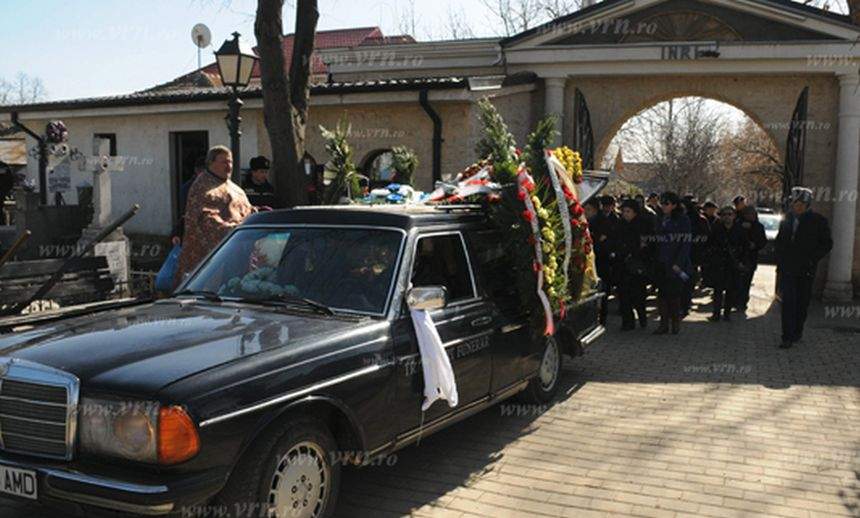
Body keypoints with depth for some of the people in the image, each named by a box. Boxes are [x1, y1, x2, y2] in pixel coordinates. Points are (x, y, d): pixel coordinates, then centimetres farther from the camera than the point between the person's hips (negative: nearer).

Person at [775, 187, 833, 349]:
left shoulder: (818, 221, -1)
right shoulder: (787, 220, 9)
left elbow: (827, 244, 0)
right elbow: (779, 242, 19)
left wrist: (812, 259, -11)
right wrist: (779, 263, 8)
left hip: (805, 270, -2)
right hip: (787, 269, 2)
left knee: (802, 303, 8)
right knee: (788, 302, -7)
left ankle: (797, 332, 24)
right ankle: (788, 337, -7)